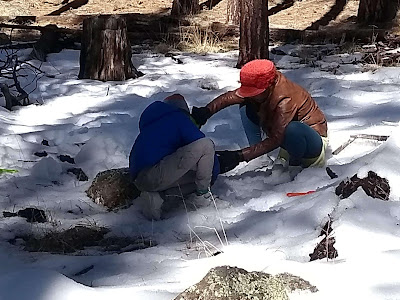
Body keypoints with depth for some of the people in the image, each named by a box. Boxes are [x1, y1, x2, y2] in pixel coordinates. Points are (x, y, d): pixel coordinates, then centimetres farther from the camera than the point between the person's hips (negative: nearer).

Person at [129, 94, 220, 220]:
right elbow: (203, 145, 2)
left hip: (139, 179, 9)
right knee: (206, 145, -7)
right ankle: (202, 194, 3)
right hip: (155, 176, -9)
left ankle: (156, 195, 6)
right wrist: (214, 175, 17)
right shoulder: (179, 117, 7)